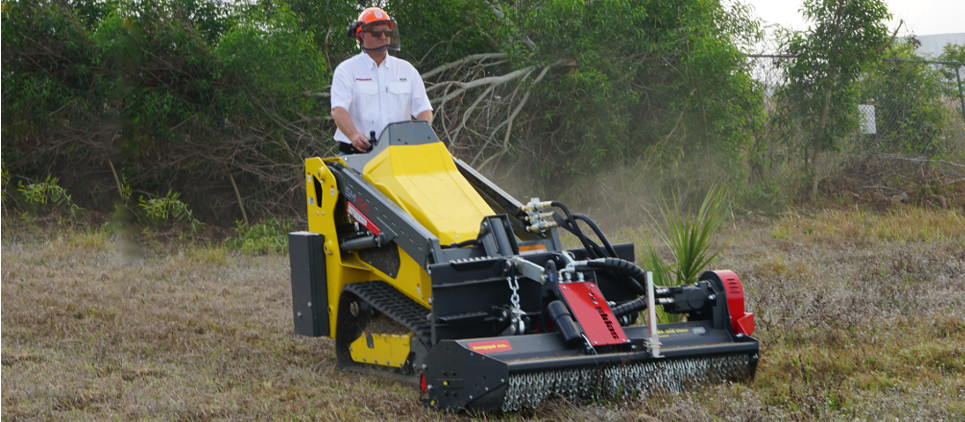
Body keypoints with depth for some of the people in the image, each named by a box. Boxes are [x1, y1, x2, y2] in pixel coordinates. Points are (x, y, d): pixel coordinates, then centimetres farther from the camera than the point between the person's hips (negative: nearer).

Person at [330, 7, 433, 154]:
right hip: (356, 153, -2)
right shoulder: (346, 70, 6)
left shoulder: (406, 69, 17)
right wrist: (353, 135, -29)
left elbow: (423, 109, 12)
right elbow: (338, 110, -9)